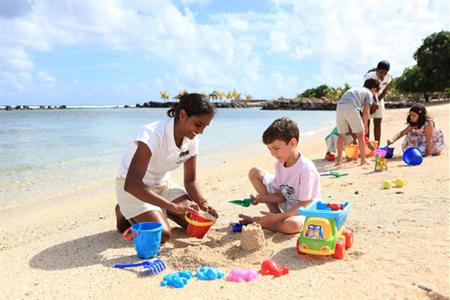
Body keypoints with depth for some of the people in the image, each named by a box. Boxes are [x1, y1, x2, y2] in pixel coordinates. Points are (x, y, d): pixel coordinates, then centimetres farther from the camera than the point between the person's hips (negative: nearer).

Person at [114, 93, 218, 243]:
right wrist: (173, 206, -45)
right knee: (162, 234, -23)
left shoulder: (192, 140, -11)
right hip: (134, 187, -6)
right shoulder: (153, 134, -32)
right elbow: (131, 184, -40)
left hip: (162, 184, 6)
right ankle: (124, 213, 4)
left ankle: (160, 211, 17)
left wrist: (203, 204, -20)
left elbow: (190, 181, 0)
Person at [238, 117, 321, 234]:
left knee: (291, 225, -43)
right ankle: (276, 216, -2)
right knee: (255, 172, -1)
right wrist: (262, 198, -21)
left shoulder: (306, 168, -27)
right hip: (288, 204, 7)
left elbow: (305, 205, -26)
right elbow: (280, 195, -2)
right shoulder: (279, 164, -6)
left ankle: (256, 221, -13)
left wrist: (277, 217, -31)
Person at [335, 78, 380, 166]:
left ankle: (339, 160, 16)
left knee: (341, 136, 15)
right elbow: (365, 112, 7)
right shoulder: (369, 93, 17)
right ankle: (363, 160, 12)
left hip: (339, 106, 6)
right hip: (351, 107, -6)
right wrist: (365, 126, 19)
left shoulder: (355, 89, 36)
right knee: (360, 134, 7)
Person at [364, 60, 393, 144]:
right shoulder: (369, 76, -30)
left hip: (378, 99, 5)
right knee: (366, 122, -7)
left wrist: (377, 102, -19)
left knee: (378, 122, 2)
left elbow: (384, 92, -8)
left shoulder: (389, 78, -16)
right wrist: (375, 102, -50)